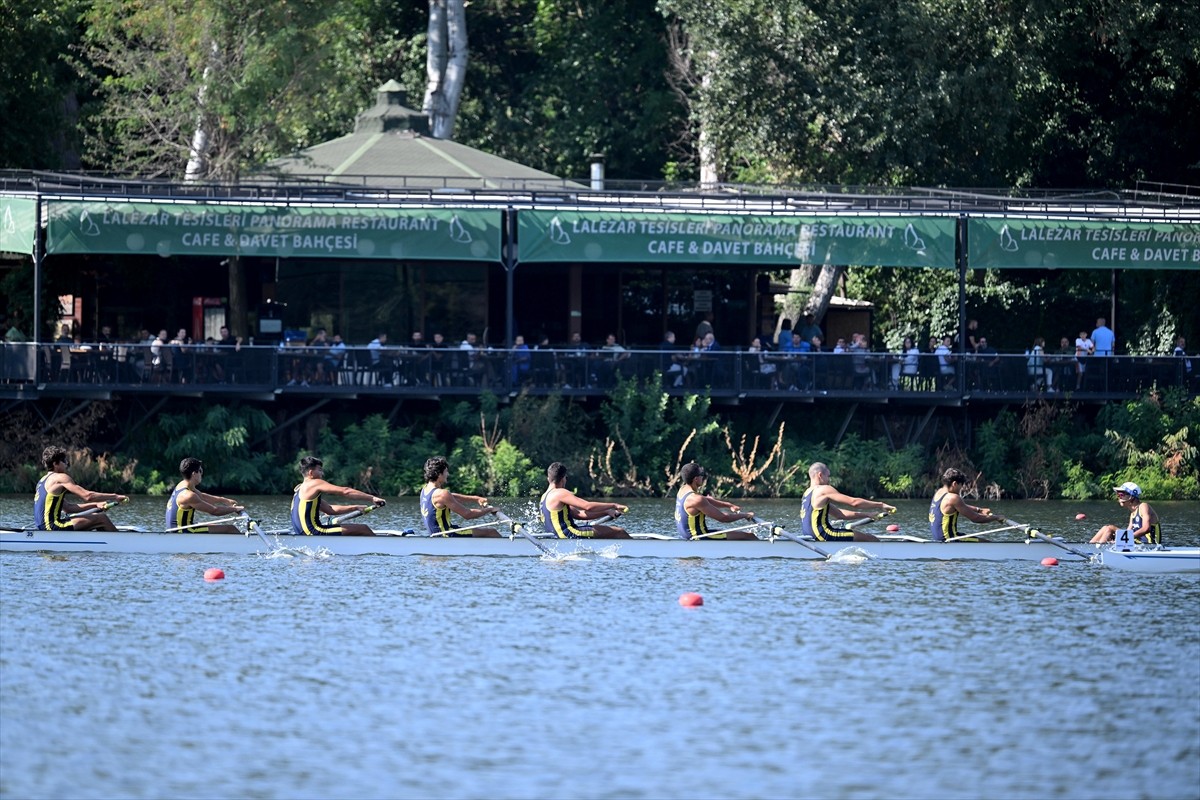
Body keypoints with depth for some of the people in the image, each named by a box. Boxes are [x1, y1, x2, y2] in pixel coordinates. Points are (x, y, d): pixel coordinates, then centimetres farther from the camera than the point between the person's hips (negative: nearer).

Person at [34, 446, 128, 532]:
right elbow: (87, 496, -14)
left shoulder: (44, 480, 21)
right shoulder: (60, 478, -8)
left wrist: (95, 505, 14)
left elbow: (67, 508, 21)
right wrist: (114, 497, -4)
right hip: (53, 527, -10)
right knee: (102, 518, -7)